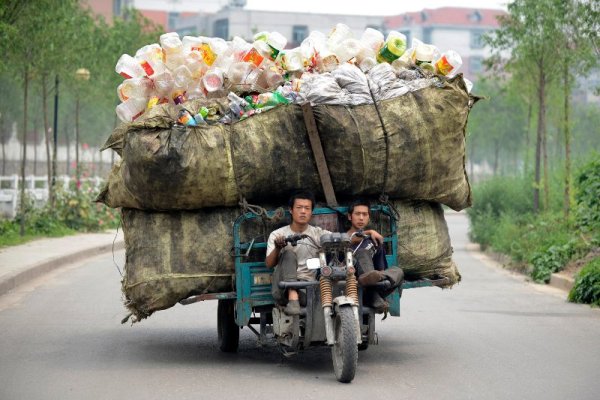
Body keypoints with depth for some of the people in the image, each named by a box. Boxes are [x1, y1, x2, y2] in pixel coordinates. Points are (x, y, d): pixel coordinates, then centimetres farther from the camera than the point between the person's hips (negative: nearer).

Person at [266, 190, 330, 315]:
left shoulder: (317, 234, 13)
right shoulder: (277, 235, 9)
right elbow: (269, 264, -4)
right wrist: (277, 248, -25)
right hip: (283, 290, 0)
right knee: (289, 253, -27)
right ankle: (292, 299, -42)